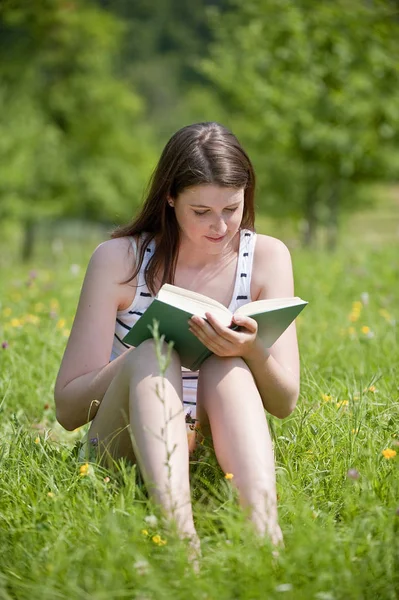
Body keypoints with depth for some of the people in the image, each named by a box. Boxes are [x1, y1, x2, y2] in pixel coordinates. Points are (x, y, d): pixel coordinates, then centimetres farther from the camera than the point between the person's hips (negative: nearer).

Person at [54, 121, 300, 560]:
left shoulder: (267, 257, -1)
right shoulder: (118, 259, -7)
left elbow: (284, 402, -4)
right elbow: (67, 409, -9)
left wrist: (253, 351, -26)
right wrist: (146, 353, -25)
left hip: (221, 445, 2)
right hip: (126, 449, -1)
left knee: (227, 367, -29)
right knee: (155, 356, -32)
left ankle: (264, 528, -51)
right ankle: (180, 535, -54)